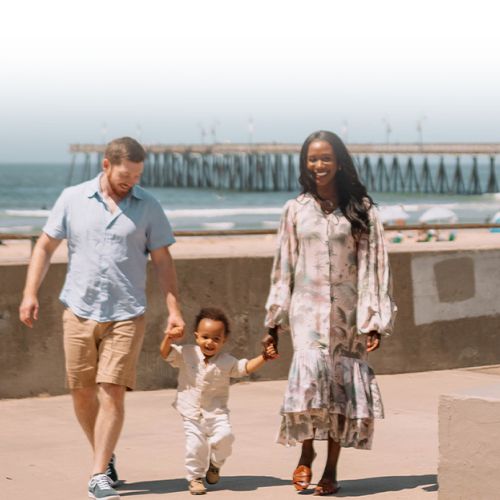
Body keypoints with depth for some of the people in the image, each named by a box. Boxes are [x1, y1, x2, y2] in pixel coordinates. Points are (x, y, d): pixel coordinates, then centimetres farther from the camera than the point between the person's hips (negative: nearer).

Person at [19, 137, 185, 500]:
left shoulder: (148, 207, 3)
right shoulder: (73, 199, 3)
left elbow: (162, 261, 5)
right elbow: (46, 246, 8)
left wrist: (174, 308, -4)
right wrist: (30, 293, -1)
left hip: (126, 315, -2)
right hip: (79, 311, 2)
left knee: (112, 392, -9)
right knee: (81, 392, 6)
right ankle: (106, 456, 27)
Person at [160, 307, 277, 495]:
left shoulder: (227, 361, -1)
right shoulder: (186, 354, -1)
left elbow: (246, 367, 1)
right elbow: (166, 353, 0)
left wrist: (263, 357, -13)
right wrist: (168, 338, -19)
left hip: (216, 410, 1)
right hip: (191, 411, 0)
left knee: (224, 435, -19)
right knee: (196, 444, -10)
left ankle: (215, 463, 12)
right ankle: (195, 477, 11)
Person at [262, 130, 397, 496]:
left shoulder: (361, 209, 1)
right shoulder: (296, 209, 7)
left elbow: (373, 265, -2)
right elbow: (283, 267, 11)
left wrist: (375, 321, -8)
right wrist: (274, 323, 10)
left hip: (347, 312, 0)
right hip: (307, 308, 0)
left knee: (343, 388, 1)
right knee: (310, 370, -22)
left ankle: (331, 469, 10)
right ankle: (306, 451, -4)